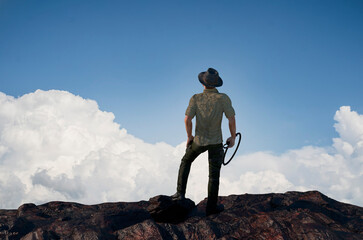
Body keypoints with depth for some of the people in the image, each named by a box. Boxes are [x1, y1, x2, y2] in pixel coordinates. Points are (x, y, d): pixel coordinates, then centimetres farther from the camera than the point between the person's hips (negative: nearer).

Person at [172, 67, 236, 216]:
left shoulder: (196, 98, -9)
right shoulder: (223, 98, -12)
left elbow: (187, 119, -16)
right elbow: (231, 120, -14)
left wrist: (189, 136, -1)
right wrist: (233, 137, 1)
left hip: (199, 141, 1)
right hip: (216, 142, -1)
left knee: (186, 162, 25)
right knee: (214, 175, 8)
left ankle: (180, 193, 17)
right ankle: (211, 207, 13)